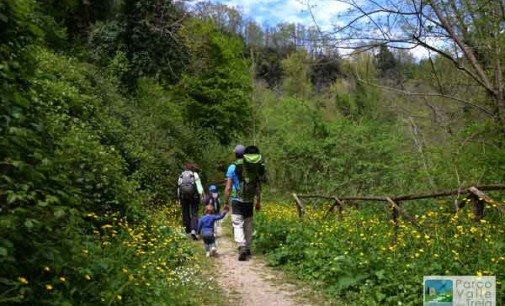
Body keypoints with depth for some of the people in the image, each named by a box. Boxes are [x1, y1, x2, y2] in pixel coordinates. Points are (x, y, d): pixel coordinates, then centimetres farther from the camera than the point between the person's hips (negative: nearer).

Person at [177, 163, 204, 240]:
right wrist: (201, 193, -12)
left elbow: (178, 187, 12)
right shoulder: (195, 174, 5)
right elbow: (198, 184, -7)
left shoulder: (181, 175, 14)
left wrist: (179, 198, 17)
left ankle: (188, 230, 18)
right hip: (193, 195, -3)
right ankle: (193, 230, -20)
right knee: (194, 214, -2)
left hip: (183, 196, 3)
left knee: (185, 213, 13)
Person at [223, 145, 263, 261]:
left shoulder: (232, 167, -6)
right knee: (248, 225, 15)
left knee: (238, 225, -4)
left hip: (237, 200, -4)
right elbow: (258, 186, 7)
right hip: (250, 201, 4)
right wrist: (258, 201, 16)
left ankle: (242, 247, -21)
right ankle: (247, 248, 25)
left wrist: (226, 202, 0)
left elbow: (228, 188, -8)